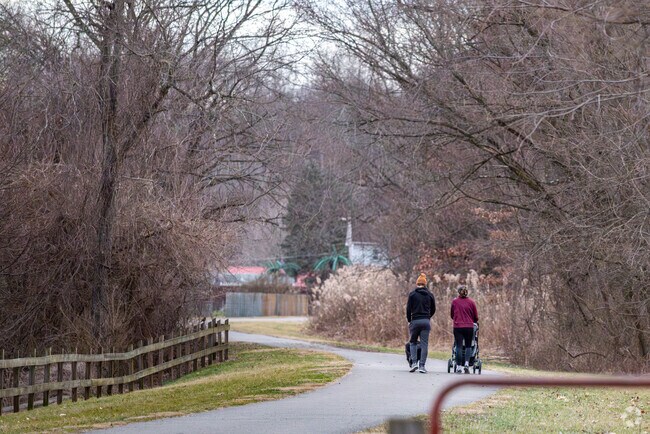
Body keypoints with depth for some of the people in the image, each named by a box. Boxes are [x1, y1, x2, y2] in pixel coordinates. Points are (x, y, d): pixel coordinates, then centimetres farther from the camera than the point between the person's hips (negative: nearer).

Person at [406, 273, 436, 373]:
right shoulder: (429, 295, 6)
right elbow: (433, 309, 11)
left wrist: (409, 320, 8)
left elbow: (408, 308, -3)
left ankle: (414, 362, -2)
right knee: (424, 344, 2)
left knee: (413, 342, 13)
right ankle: (422, 366, -2)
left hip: (415, 321, -1)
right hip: (426, 321, 1)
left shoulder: (412, 294, -2)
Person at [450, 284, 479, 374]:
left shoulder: (454, 302, 3)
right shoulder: (471, 302, 2)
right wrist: (474, 321, 29)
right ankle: (466, 363, -9)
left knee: (459, 346, 3)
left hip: (457, 327, 0)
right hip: (469, 326, 0)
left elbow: (452, 315, 15)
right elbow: (476, 317, 8)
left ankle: (458, 367, 1)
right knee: (468, 346, 10)